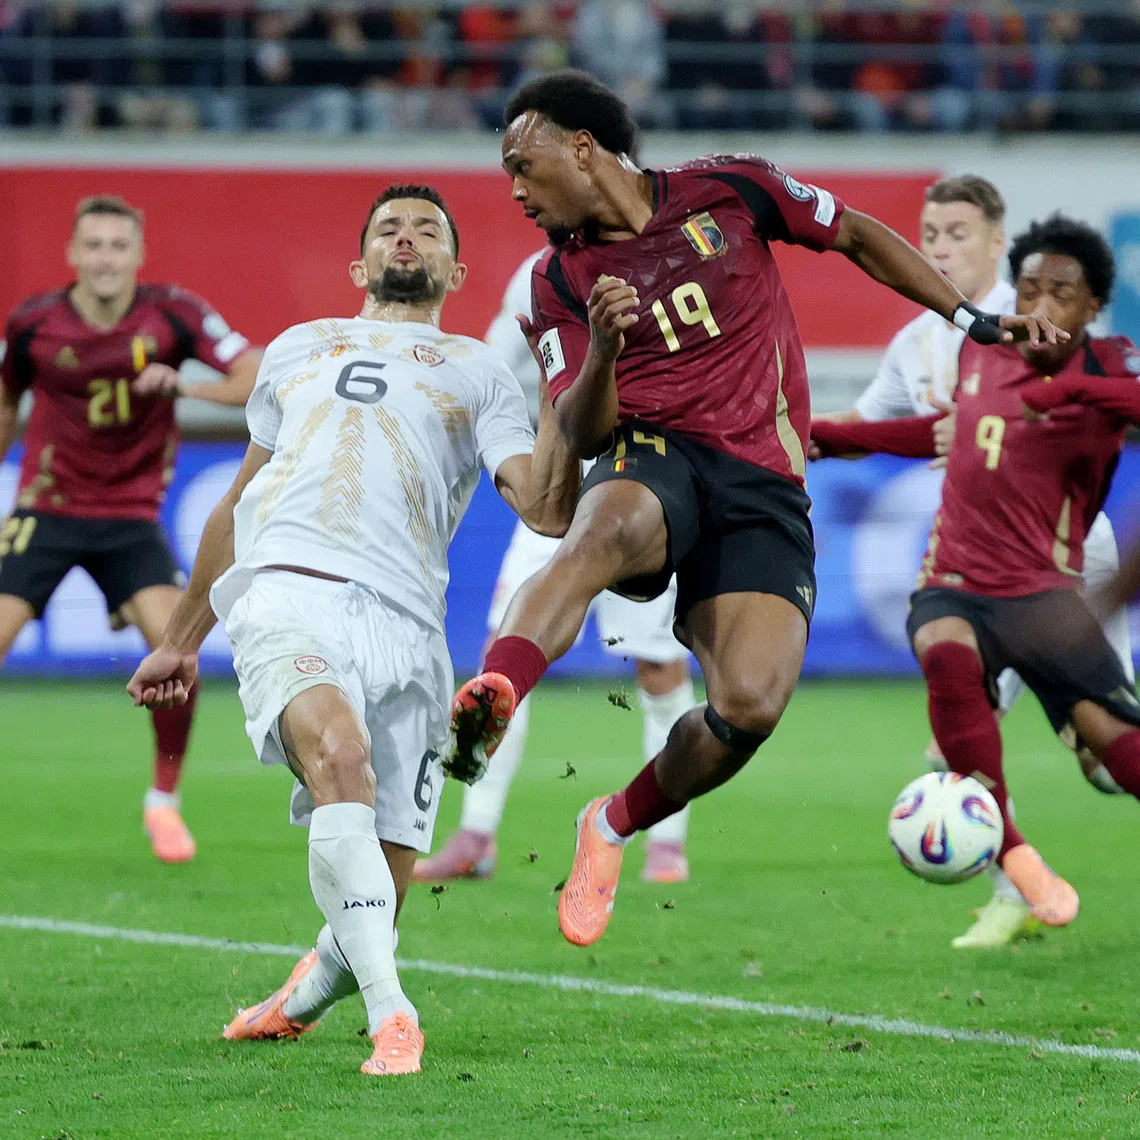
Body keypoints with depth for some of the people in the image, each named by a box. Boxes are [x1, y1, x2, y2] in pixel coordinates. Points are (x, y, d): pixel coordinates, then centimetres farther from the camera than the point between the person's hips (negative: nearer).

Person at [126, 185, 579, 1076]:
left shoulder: (479, 374, 22)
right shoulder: (298, 349, 29)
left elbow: (547, 510, 7)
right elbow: (240, 502, 38)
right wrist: (182, 639, 40)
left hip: (404, 624, 0)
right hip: (288, 591, 0)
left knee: (382, 888, -7)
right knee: (340, 751, -33)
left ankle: (311, 994, 28)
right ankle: (390, 1014, -33)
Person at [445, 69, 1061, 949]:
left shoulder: (728, 191, 8)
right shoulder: (562, 280, 11)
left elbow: (858, 238, 19)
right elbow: (580, 435, 5)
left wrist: (973, 320, 16)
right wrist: (601, 352, -15)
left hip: (763, 483, 0)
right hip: (653, 458, 0)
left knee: (751, 704, -22)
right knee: (605, 531, -40)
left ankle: (617, 825, 4)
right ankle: (489, 701, -65)